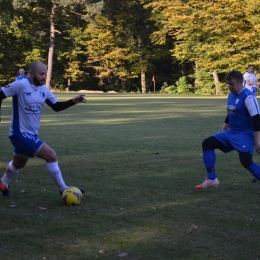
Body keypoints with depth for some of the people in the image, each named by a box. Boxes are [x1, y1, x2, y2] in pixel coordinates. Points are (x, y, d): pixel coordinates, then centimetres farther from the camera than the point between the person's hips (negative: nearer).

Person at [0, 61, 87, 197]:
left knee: (18, 164, 29)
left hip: (31, 134, 9)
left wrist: (73, 101, -8)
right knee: (51, 155, -18)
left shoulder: (44, 89, 2)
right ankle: (63, 190, -7)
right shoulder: (20, 85, -20)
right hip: (20, 133, -9)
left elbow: (56, 106, 7)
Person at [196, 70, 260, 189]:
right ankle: (211, 179, 2)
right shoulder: (231, 95, 9)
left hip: (245, 134, -9)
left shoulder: (248, 96, -18)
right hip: (231, 133, 9)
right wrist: (222, 132, 23)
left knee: (246, 161, -27)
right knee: (207, 143, 1)